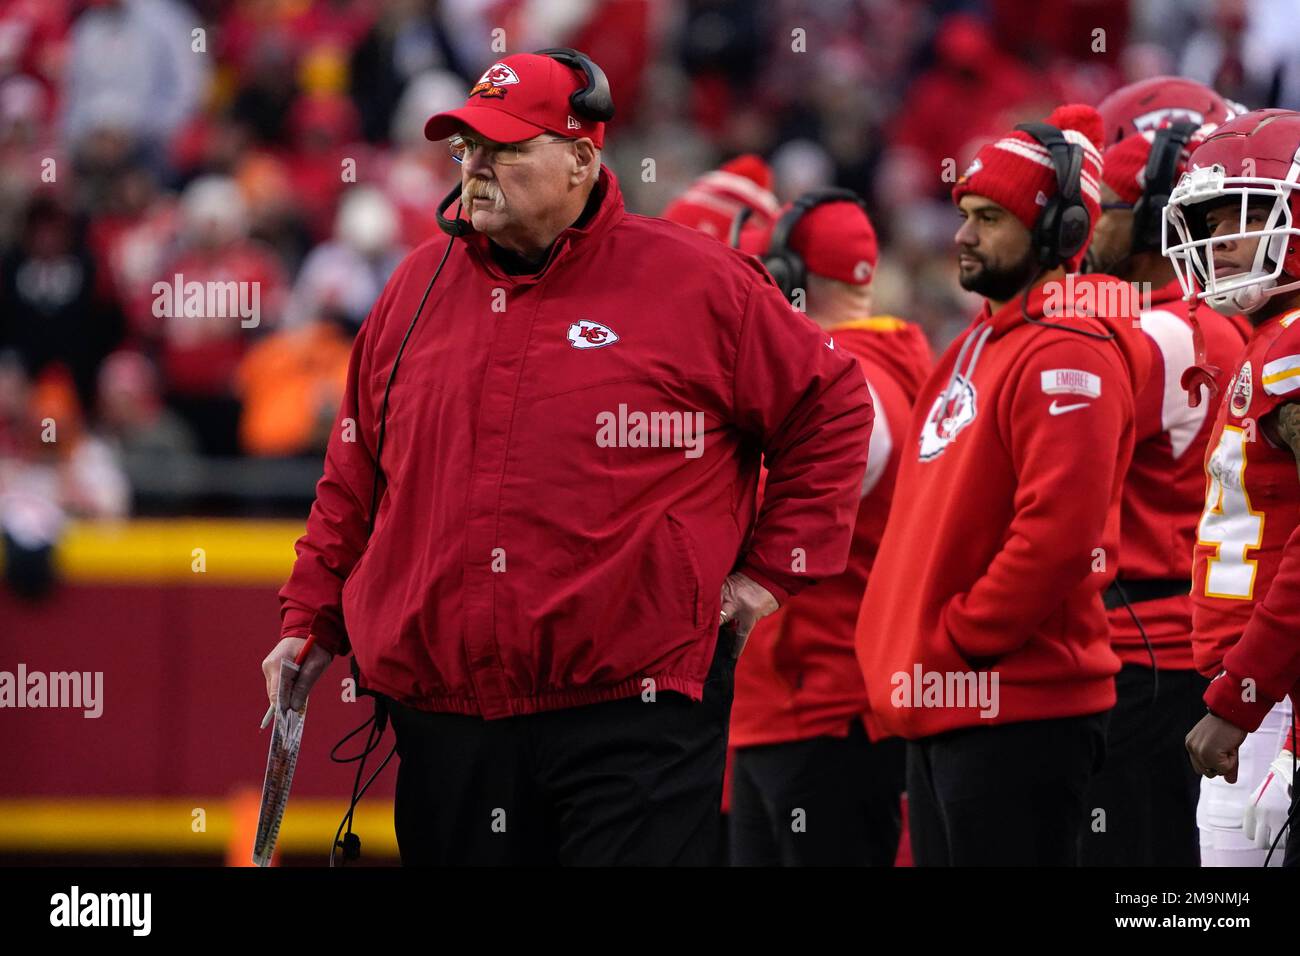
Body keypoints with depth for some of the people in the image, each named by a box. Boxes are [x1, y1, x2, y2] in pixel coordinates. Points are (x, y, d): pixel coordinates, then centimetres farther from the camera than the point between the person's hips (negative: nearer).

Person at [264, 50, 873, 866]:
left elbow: (832, 408, 6)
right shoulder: (419, 288, 12)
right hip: (444, 724, 4)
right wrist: (311, 622, 13)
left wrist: (774, 572, 2)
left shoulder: (695, 285, -1)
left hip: (631, 714, -4)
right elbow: (355, 479, 19)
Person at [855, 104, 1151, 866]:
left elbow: (1057, 533, -23)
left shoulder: (1068, 355, -13)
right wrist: (908, 653, 15)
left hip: (1019, 710, -10)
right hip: (947, 704, 10)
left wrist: (958, 639, -16)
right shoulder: (980, 347, 19)